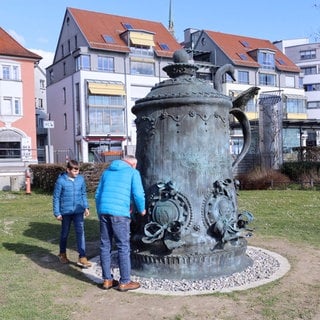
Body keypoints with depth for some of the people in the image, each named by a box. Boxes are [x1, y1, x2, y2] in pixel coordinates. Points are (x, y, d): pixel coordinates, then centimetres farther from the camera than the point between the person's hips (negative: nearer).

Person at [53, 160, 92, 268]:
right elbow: (56, 197, -5)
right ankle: (62, 254, 34)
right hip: (65, 212, -2)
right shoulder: (61, 180, -10)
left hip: (78, 211, 2)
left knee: (80, 232, -5)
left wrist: (86, 207, 8)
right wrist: (57, 213, -5)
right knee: (64, 233, 14)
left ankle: (82, 258, -2)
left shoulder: (81, 179, 0)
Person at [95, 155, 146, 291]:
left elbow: (97, 194, 19)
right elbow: (138, 194, -5)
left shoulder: (107, 171, 22)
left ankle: (107, 280, 19)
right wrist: (142, 209, 11)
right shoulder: (133, 172, 7)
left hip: (103, 212, 5)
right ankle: (124, 282, 8)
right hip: (120, 213, -5)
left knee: (105, 246, 12)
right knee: (123, 247, 2)